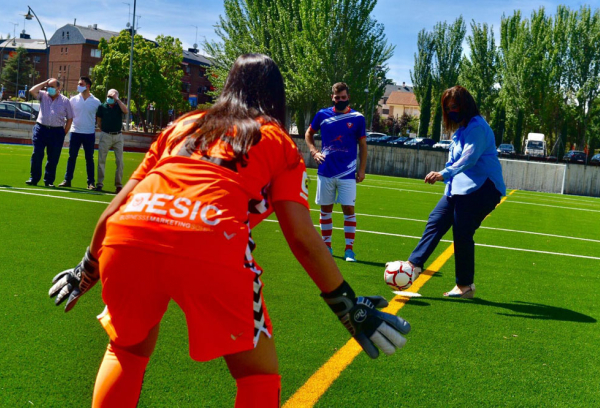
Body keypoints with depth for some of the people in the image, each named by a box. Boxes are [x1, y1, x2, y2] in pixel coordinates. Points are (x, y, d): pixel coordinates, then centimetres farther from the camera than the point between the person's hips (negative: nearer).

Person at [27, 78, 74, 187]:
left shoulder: (65, 100, 5)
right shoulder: (43, 95, 9)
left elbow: (70, 118, 8)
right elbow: (32, 91, -8)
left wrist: (64, 133, 3)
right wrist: (44, 83, 0)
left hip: (57, 132, -1)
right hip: (41, 129, 1)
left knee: (53, 158, 3)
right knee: (37, 155, -3)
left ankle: (49, 181, 12)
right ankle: (33, 179, 4)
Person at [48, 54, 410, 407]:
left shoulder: (183, 124, 31)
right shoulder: (279, 141, 22)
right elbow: (302, 237, 10)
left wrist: (88, 269, 44)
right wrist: (347, 304, 18)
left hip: (126, 236, 4)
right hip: (211, 249, -4)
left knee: (127, 350, 32)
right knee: (260, 375, 18)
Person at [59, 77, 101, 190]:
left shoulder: (96, 102, 0)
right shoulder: (73, 99, 4)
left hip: (89, 134, -1)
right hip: (75, 132, 1)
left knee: (89, 159, 5)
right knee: (71, 157, 4)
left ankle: (91, 182, 9)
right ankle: (67, 180, 10)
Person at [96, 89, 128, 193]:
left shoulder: (119, 106, 5)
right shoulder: (102, 107, 5)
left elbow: (126, 111, -17)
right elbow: (99, 121, 12)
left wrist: (117, 100, -15)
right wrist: (103, 130, 5)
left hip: (118, 136, 0)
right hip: (105, 135, 0)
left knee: (120, 161, 0)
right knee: (101, 160, 1)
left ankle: (119, 184, 7)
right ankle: (100, 183, 8)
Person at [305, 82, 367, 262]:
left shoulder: (357, 118, 0)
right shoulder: (322, 115, 3)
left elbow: (362, 145, 6)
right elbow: (308, 134, 17)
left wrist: (362, 169, 1)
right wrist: (313, 151, 1)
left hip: (347, 173, -1)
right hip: (326, 171, 2)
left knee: (349, 209, -4)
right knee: (326, 208, 8)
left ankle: (349, 249, 3)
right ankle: (326, 246, 21)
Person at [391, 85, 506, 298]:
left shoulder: (477, 127, -12)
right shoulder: (460, 130, 18)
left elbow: (469, 158, -25)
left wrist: (444, 174, -35)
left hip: (478, 189, -10)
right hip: (459, 187, 10)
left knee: (462, 234, -8)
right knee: (436, 221, 4)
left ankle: (465, 285, 3)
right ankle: (414, 264, 6)